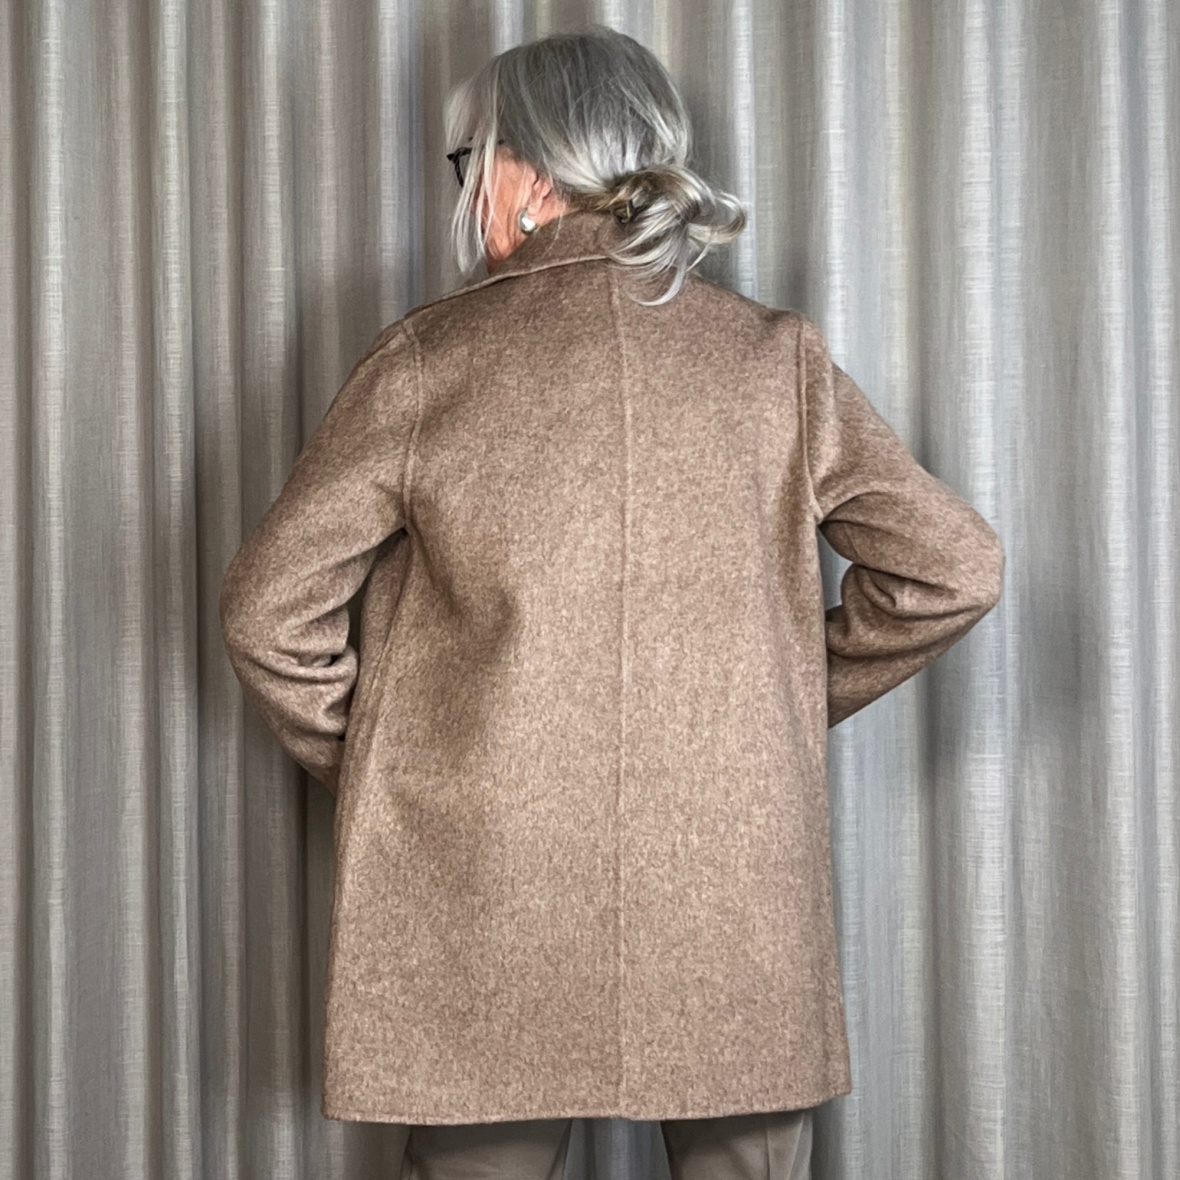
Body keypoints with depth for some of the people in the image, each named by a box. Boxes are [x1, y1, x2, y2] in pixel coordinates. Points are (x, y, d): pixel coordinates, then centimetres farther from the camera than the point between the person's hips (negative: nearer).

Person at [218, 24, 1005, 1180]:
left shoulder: (428, 358, -4)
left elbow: (268, 604, -4)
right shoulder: (779, 358, 2)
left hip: (482, 929, -1)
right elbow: (953, 567, 2)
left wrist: (366, 768, 9)